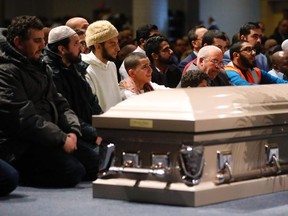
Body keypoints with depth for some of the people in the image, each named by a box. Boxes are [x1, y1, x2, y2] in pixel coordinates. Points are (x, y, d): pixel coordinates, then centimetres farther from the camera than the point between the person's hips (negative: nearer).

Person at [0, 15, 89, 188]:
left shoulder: (38, 68, 19)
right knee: (73, 172, -23)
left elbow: (60, 104, 16)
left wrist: (72, 131, -3)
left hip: (47, 140, 10)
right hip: (20, 147, -10)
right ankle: (20, 174, -6)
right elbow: (24, 120, -21)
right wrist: (62, 139, -18)